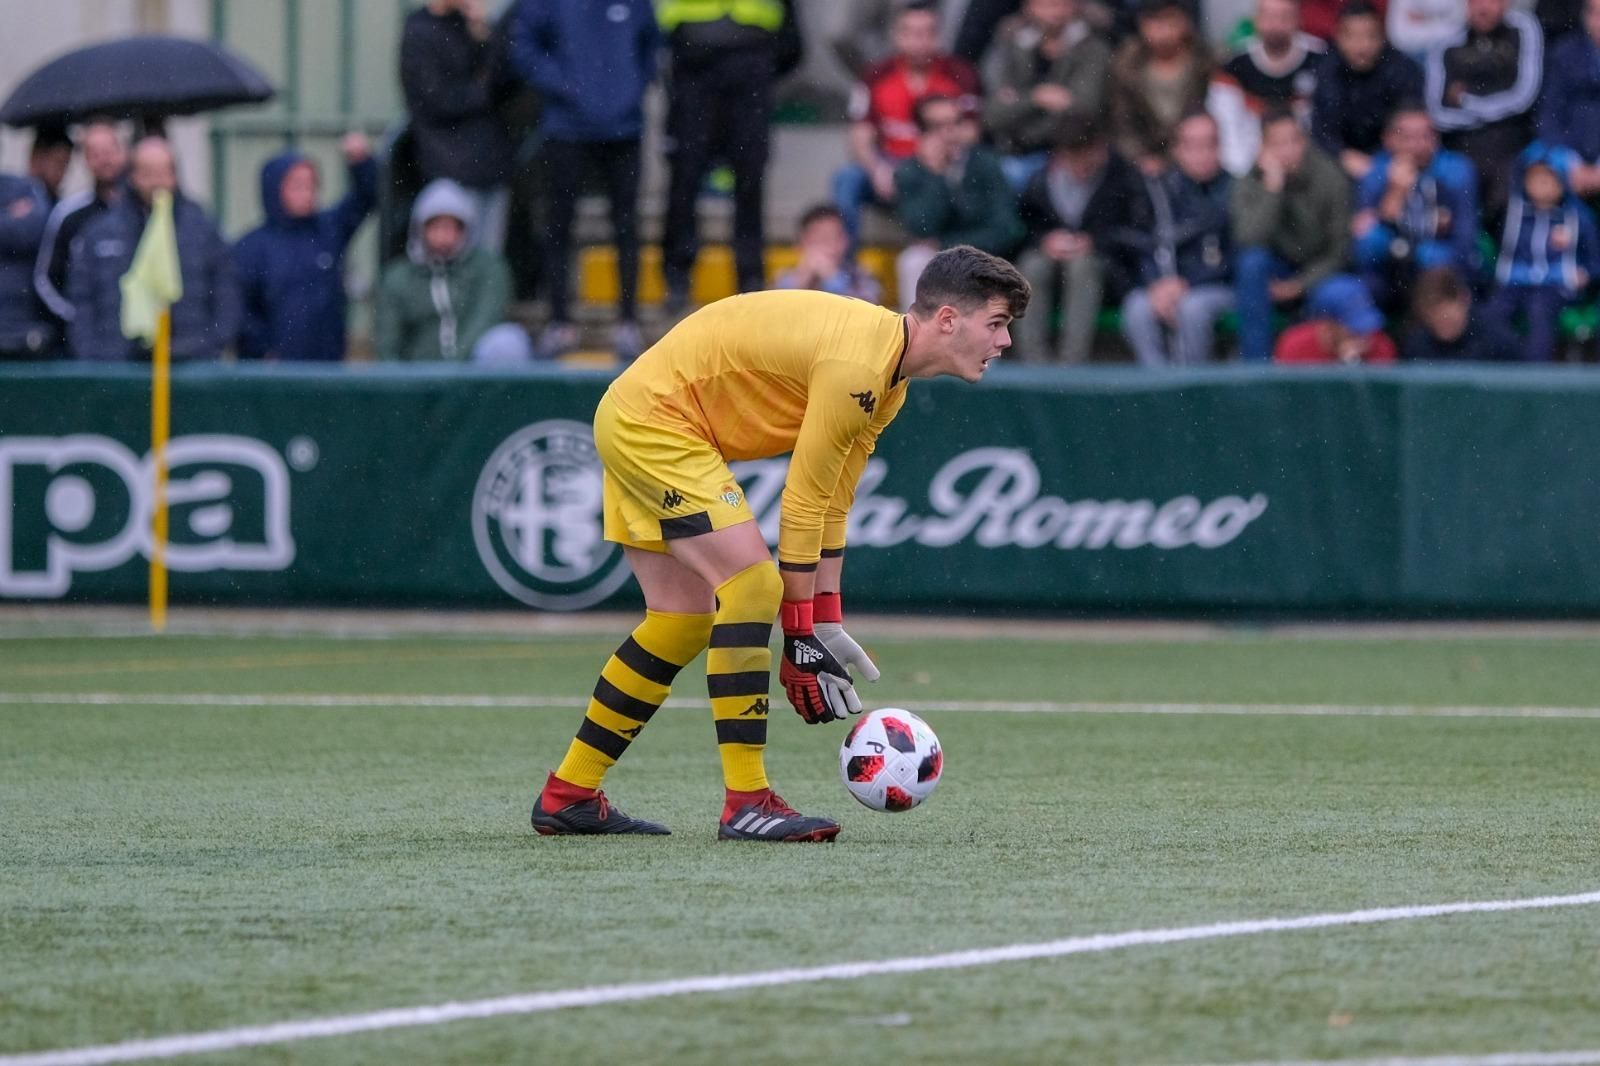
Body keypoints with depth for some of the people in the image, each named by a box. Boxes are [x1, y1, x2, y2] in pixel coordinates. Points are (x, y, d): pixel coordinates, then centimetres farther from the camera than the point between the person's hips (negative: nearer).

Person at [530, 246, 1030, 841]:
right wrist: (800, 635, -15)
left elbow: (833, 503, 12)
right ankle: (746, 803, -16)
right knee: (752, 585, -17)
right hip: (654, 420, -11)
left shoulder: (888, 382, 6)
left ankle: (567, 796, 19)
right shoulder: (856, 365, -25)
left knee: (685, 622, 12)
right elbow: (802, 506, -22)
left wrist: (826, 623, 10)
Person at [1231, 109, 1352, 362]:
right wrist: (1272, 187, -34)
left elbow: (1339, 249, -5)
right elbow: (1250, 239, -30)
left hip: (1316, 275, 0)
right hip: (1273, 275, 0)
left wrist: (1302, 283, -15)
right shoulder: (1250, 185, -12)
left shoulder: (1330, 178, -10)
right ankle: (1256, 363, -29)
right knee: (1252, 259, -33)